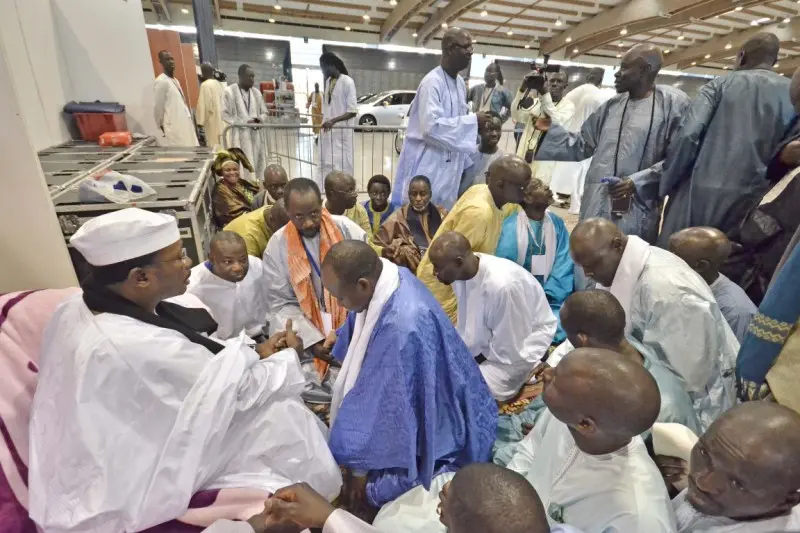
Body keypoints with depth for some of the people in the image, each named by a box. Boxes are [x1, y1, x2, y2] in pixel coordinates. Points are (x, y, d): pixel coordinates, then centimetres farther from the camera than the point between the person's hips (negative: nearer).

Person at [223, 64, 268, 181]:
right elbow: (225, 114, -4)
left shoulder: (256, 92, 10)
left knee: (258, 165, 5)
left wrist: (258, 120, -8)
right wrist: (245, 122, -14)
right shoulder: (229, 91, -4)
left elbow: (264, 112, 16)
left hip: (256, 135, 5)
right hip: (240, 135, -4)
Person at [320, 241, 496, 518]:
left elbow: (388, 405, -28)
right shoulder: (390, 278, -13)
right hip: (410, 405, 8)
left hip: (434, 432, -8)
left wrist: (359, 466, -14)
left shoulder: (403, 326, -40)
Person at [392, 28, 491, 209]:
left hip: (450, 162, 8)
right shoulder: (432, 82, -15)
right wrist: (473, 120, -19)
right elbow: (431, 126, -26)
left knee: (444, 213, 13)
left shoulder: (460, 82, 11)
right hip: (428, 163, -8)